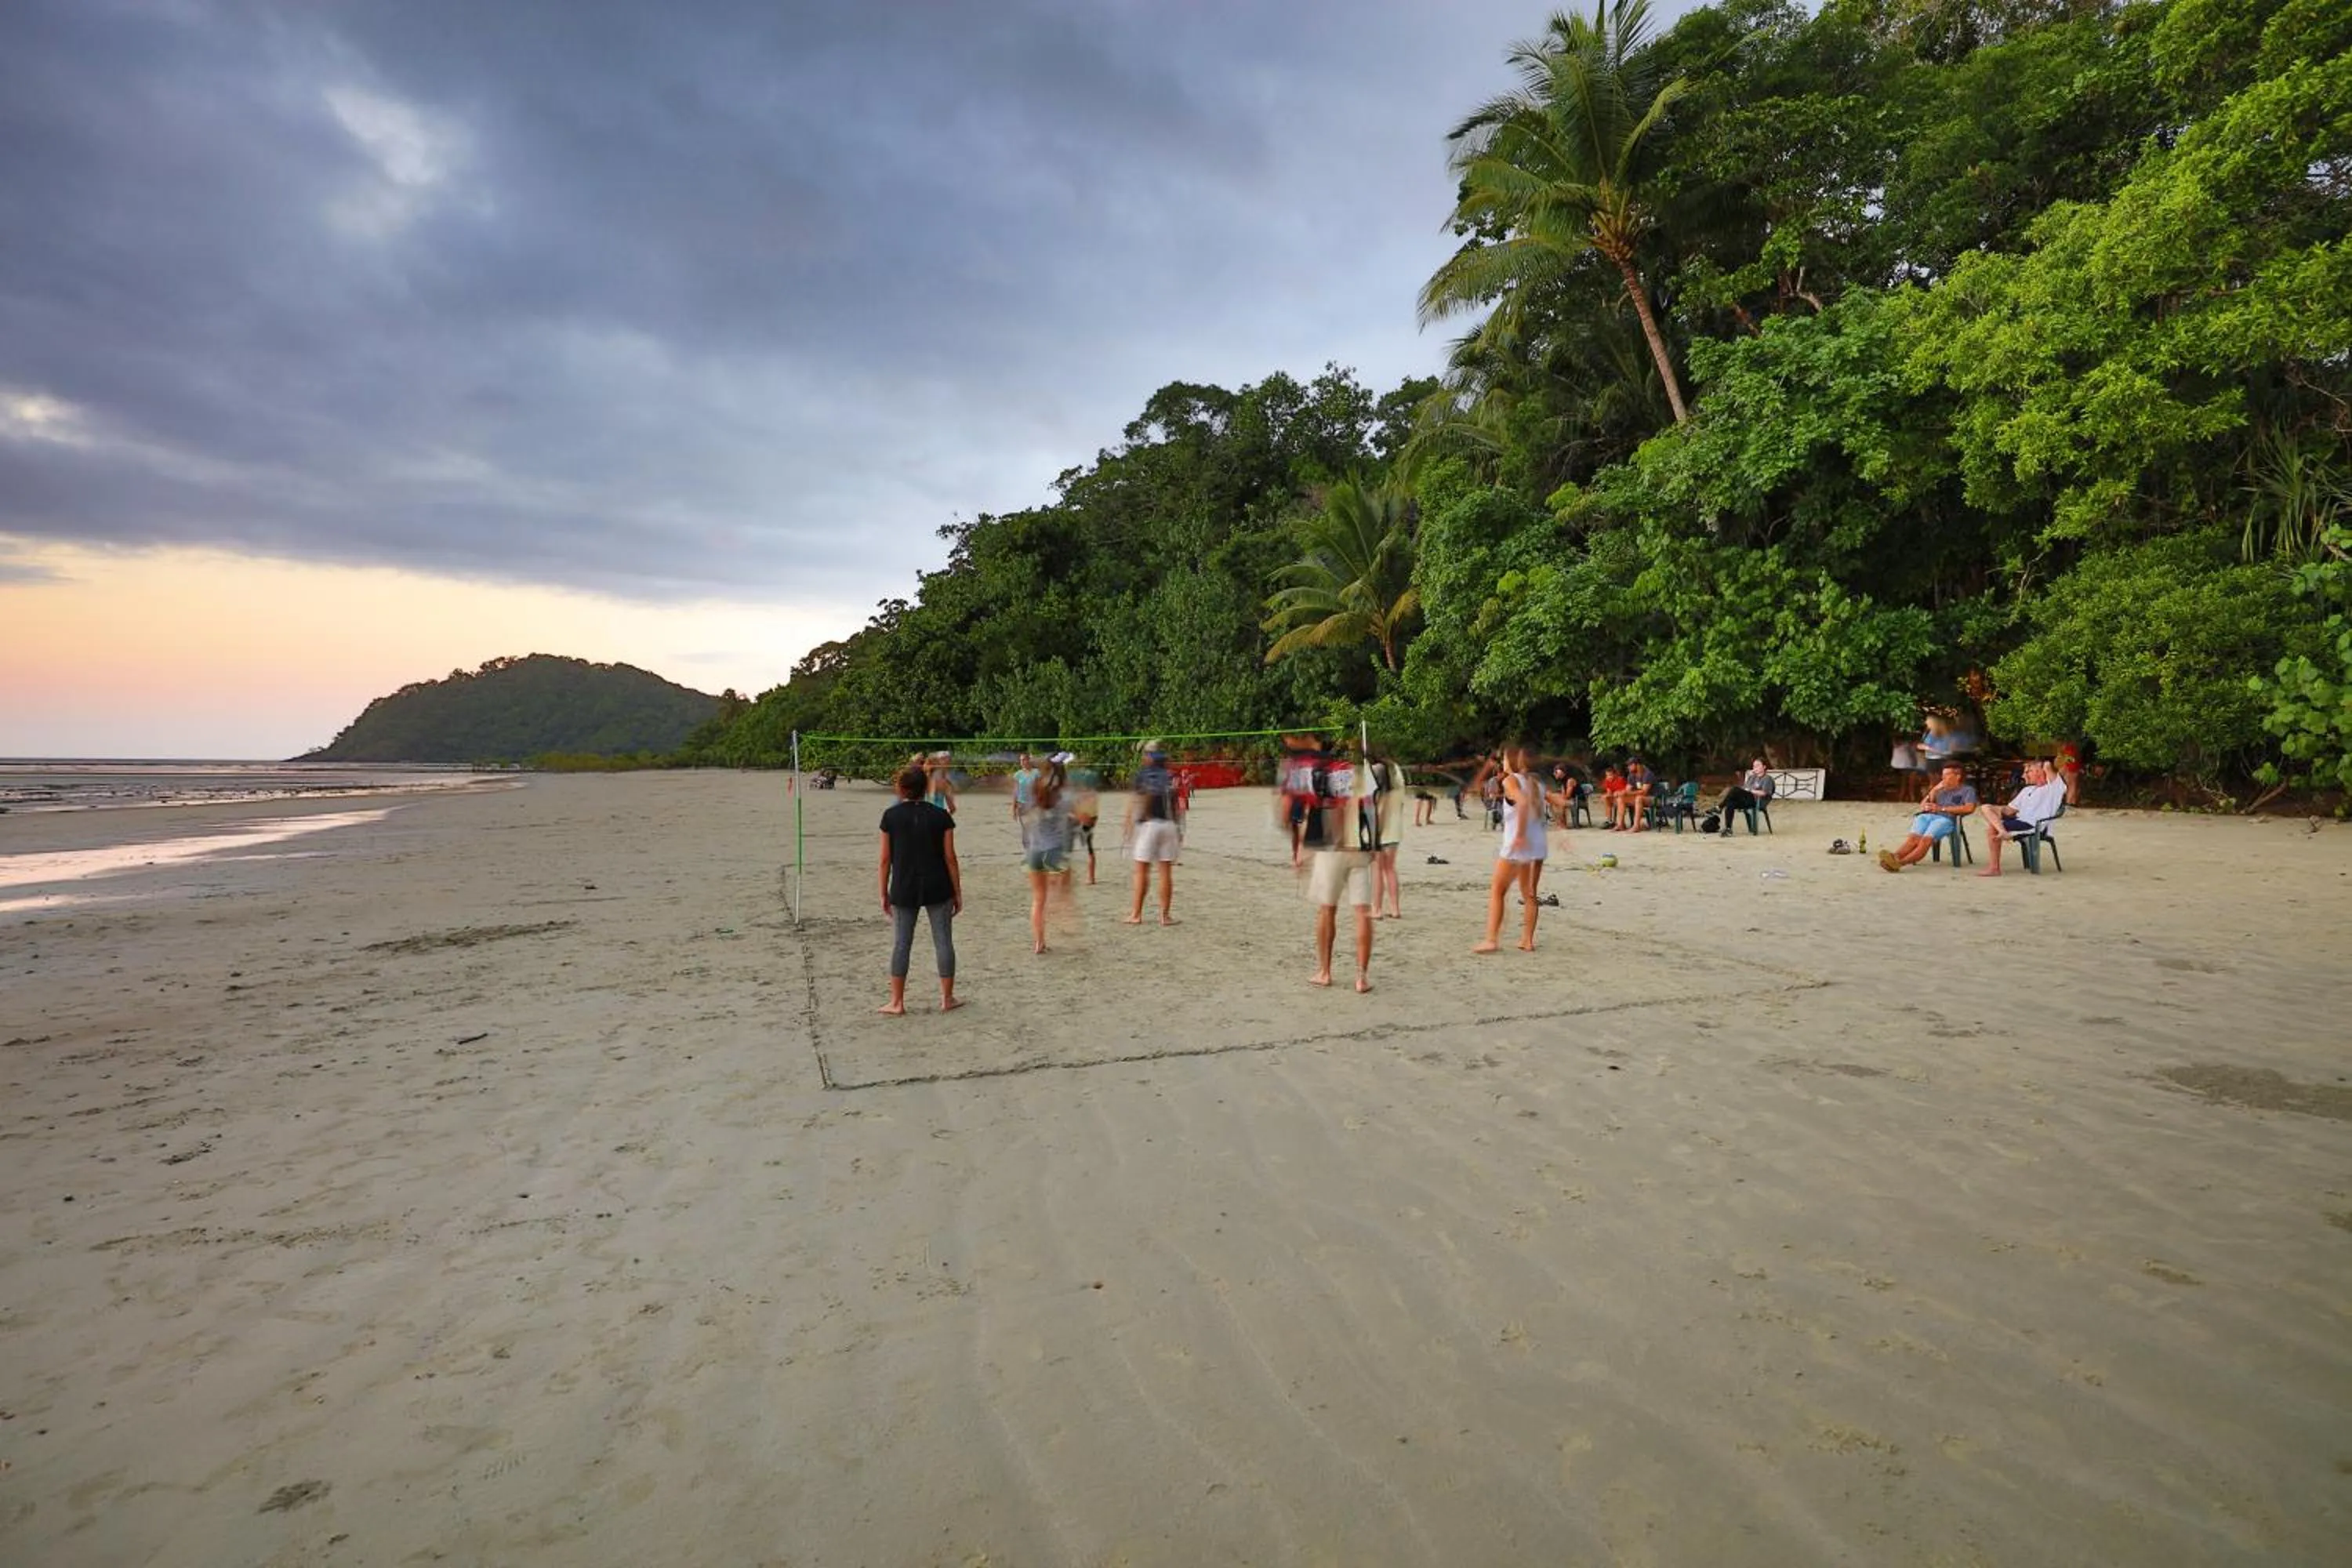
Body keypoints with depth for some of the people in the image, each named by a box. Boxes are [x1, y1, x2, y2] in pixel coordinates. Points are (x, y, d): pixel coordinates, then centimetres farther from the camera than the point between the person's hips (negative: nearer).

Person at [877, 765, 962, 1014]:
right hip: (938, 890, 0)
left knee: (901, 944, 7)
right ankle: (947, 999, 15)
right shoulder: (940, 816, -3)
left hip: (904, 890, 0)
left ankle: (897, 1003, 12)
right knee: (943, 941, 8)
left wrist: (884, 893, 7)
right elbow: (950, 858, -3)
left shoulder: (891, 816, -5)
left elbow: (886, 859, -2)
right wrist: (957, 893, 5)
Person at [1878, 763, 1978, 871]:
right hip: (1926, 816, 4)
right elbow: (1922, 806, 28)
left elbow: (1969, 808, 0)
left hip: (1945, 819, -4)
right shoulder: (1940, 790, 36)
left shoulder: (1967, 790, 21)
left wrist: (1942, 808, -2)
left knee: (1926, 840, -34)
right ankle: (1893, 856, -58)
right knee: (1913, 838, -29)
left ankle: (1900, 862, -57)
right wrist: (1934, 790, 16)